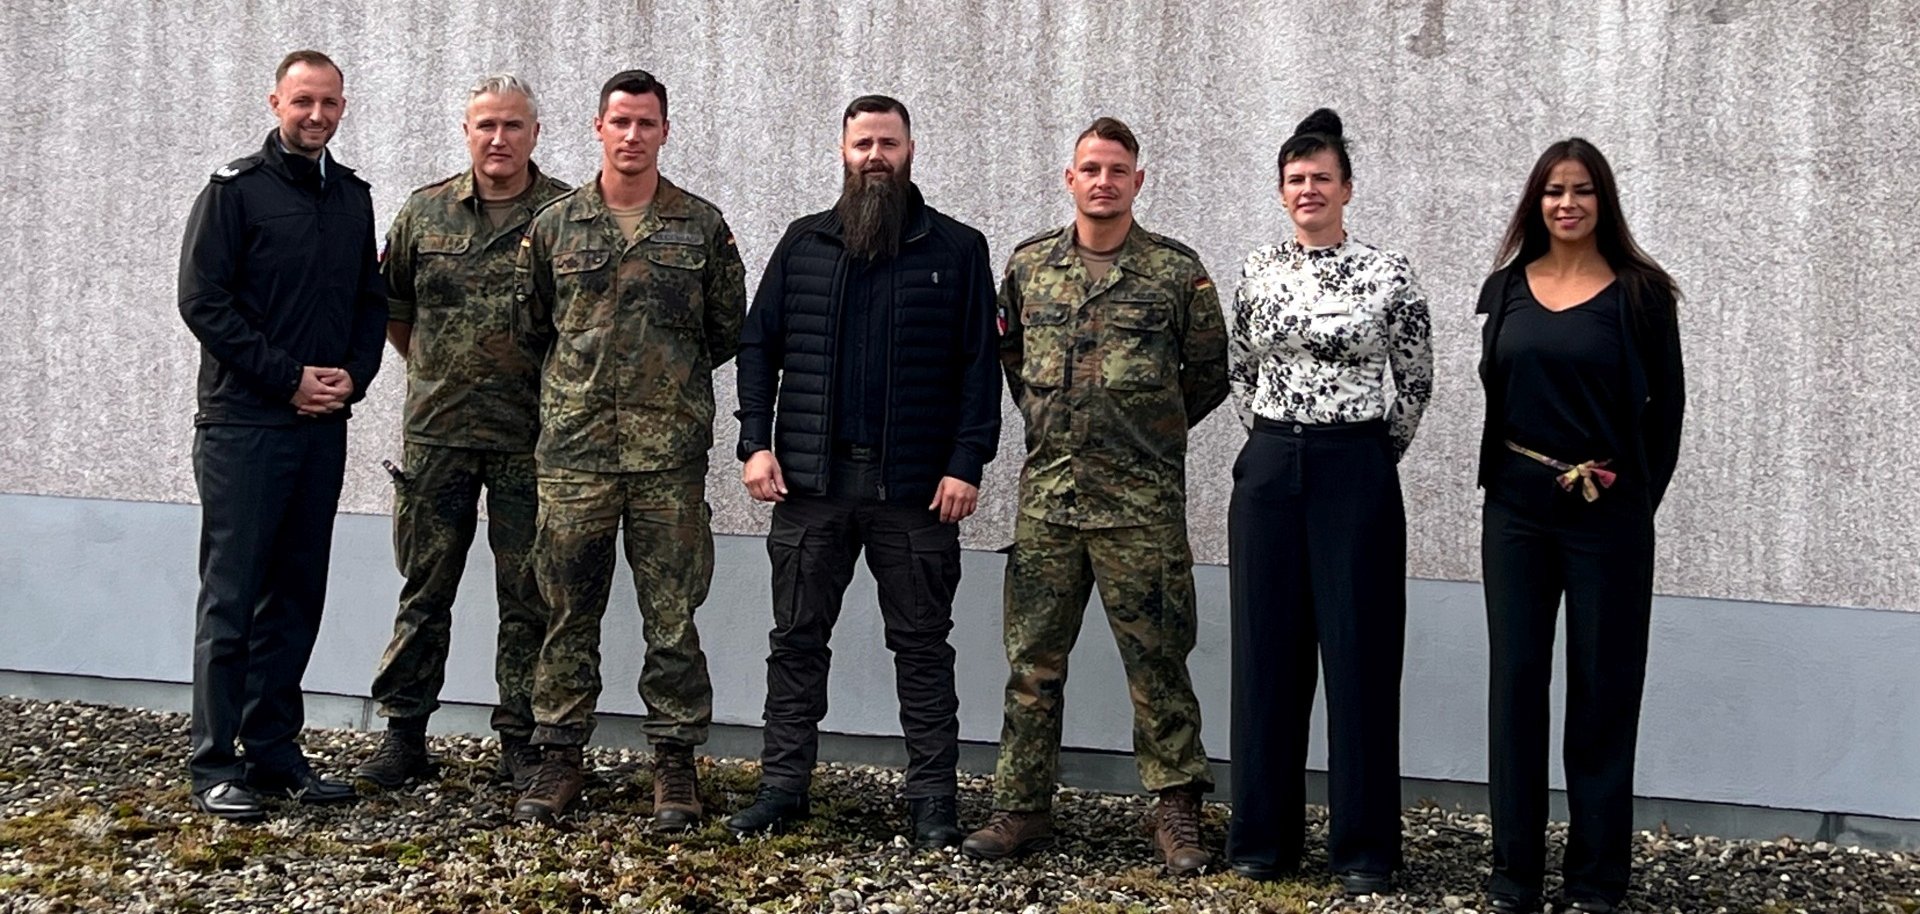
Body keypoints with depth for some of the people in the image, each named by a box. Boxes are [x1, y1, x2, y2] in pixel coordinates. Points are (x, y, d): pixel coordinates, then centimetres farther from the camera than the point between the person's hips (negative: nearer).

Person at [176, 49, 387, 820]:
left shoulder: (353, 198, 14)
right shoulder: (236, 189, -3)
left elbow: (371, 301, 17)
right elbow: (203, 300, -10)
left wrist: (353, 375, -1)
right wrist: (288, 378, -14)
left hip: (323, 427, 6)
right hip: (243, 424, -6)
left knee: (296, 598, 9)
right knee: (231, 597, -3)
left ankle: (275, 752, 18)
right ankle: (216, 766, 4)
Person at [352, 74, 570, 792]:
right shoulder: (425, 211, 7)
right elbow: (390, 302, 20)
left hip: (529, 436, -2)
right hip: (436, 431, 2)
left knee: (527, 598, 5)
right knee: (424, 592, 8)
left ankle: (523, 741, 15)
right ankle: (403, 736, 18)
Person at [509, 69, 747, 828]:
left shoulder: (702, 227, 4)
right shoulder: (554, 225, 7)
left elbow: (729, 330, 10)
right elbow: (533, 323, 16)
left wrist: (674, 375, 10)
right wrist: (580, 379, 13)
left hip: (671, 451, -1)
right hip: (573, 447, 1)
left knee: (672, 615, 3)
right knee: (568, 611, 7)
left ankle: (674, 760, 14)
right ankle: (559, 758, 18)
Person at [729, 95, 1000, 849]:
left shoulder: (957, 249, 3)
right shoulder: (803, 243, 9)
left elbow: (980, 364, -1)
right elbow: (758, 345, 9)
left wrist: (967, 463, -10)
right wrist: (756, 443, -2)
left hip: (917, 486, -2)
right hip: (810, 480, 2)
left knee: (922, 643, 5)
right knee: (797, 637, 7)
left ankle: (932, 798, 13)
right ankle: (783, 784, 17)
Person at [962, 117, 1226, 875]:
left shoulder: (1177, 270, -2)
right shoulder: (1028, 263, 7)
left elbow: (1210, 372, 6)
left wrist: (1150, 429, 8)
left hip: (1141, 501, -3)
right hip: (1045, 494, 3)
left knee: (1157, 659, 3)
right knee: (1033, 659, 8)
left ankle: (1176, 811, 14)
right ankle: (1022, 808, 18)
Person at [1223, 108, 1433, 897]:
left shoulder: (1387, 273, -3)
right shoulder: (1257, 271, 7)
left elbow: (1416, 381, 3)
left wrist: (1373, 455, 4)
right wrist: (1271, 440, 12)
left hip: (1355, 472, -3)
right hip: (1269, 469, 4)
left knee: (1358, 652, 0)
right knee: (1267, 649, 7)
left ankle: (1364, 846, 10)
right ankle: (1264, 833, 18)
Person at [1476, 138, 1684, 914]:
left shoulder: (1641, 290, -2)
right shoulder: (1506, 288, 6)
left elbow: (1667, 403, 1)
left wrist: (1637, 495, -2)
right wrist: (1499, 479, 4)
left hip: (1607, 513, -2)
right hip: (1516, 508, 3)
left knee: (1602, 687, 4)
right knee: (1516, 680, 5)